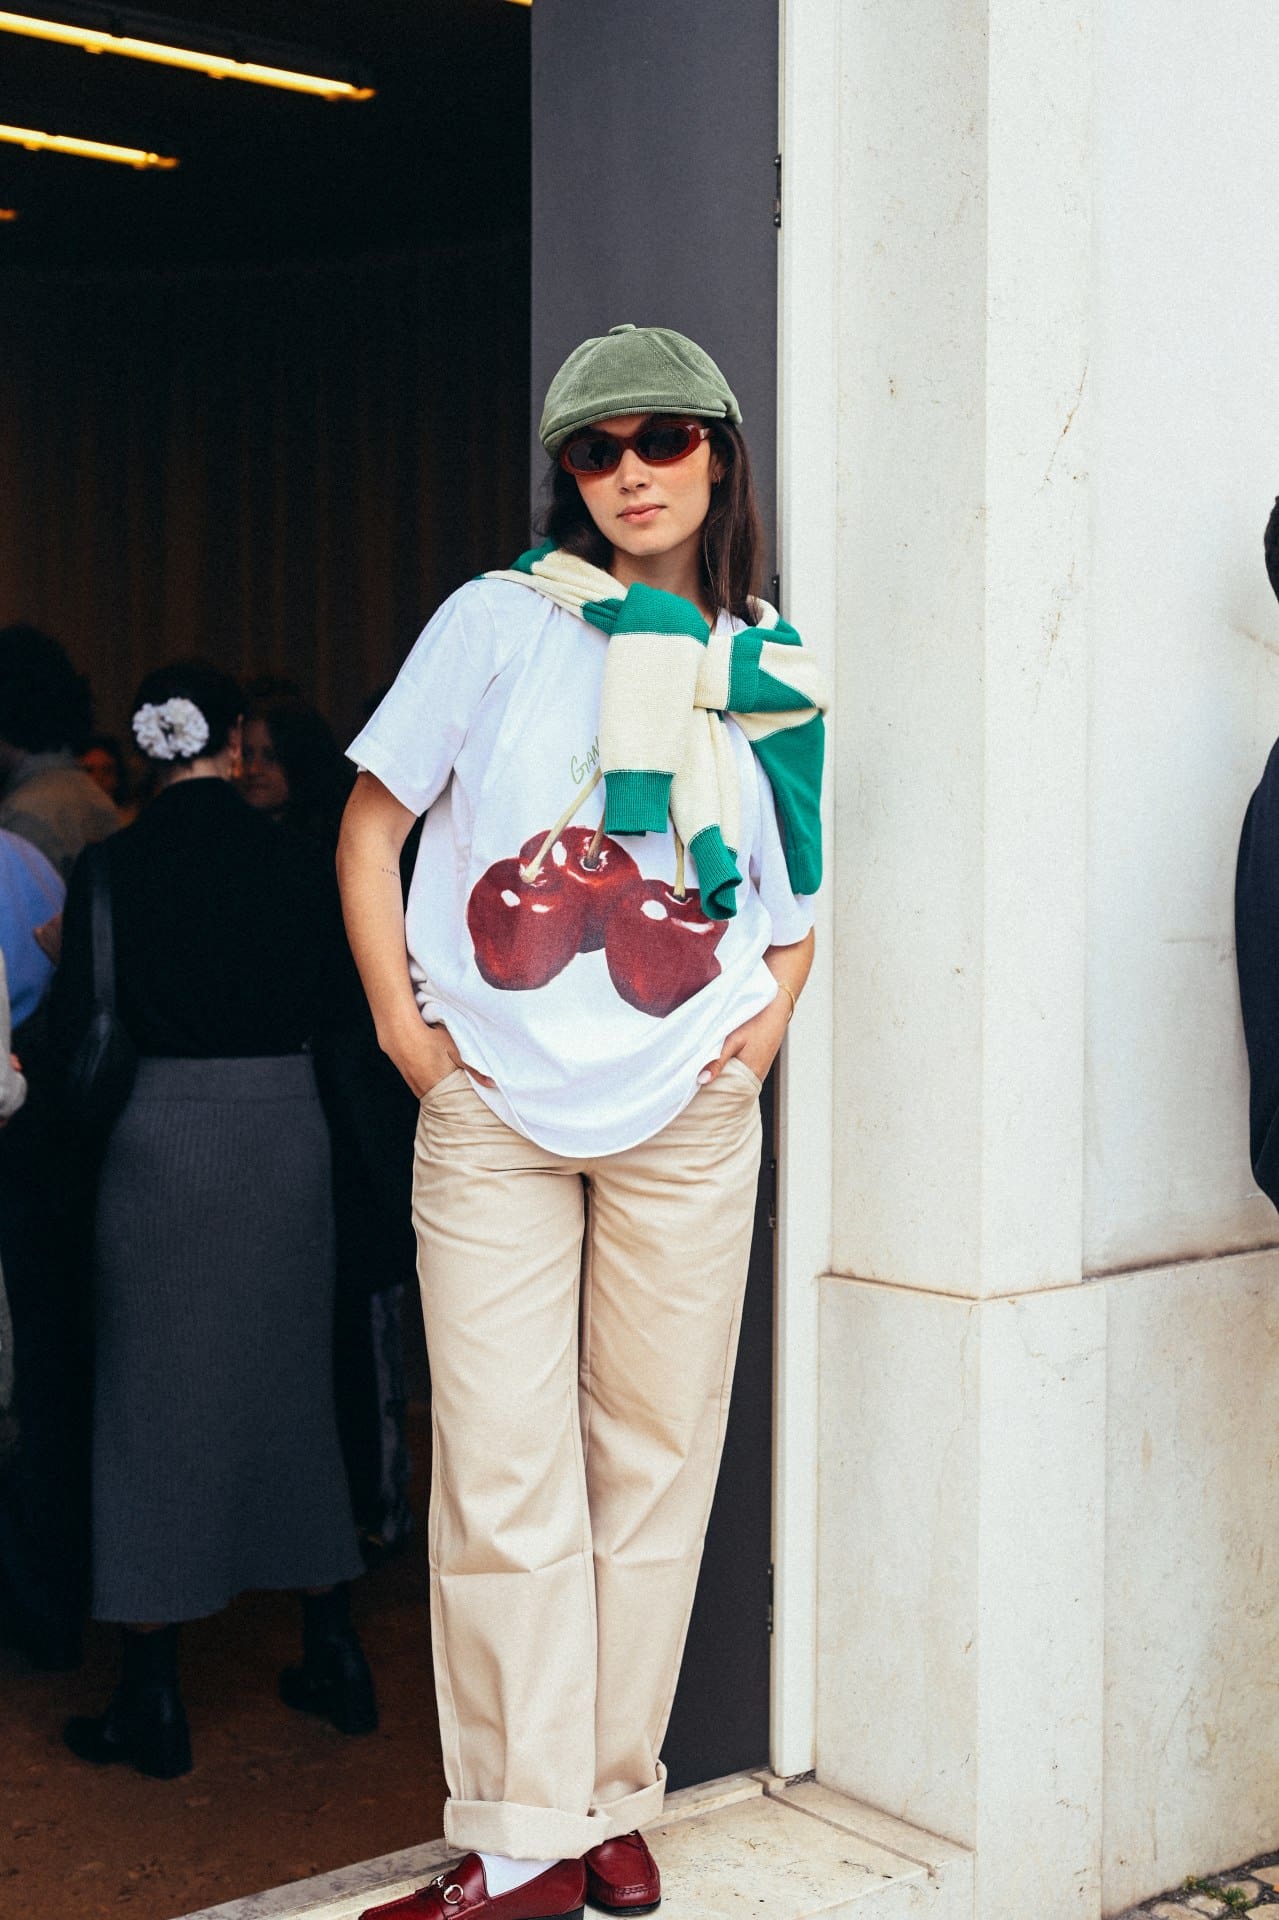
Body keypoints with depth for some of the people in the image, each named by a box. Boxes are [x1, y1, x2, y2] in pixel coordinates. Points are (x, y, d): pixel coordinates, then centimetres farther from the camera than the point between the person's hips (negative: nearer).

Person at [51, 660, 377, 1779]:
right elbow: (333, 1009, 6)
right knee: (287, 1383, 16)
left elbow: (75, 1027, -6)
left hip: (162, 1139, -3)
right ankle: (334, 1656, 23)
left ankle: (154, 1703, 11)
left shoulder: (113, 869, -9)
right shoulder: (298, 863, -1)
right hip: (284, 1137, 3)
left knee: (154, 1400, 6)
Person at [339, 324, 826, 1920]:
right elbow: (369, 831, 6)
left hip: (688, 1118, 2)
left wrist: (772, 1013, 4)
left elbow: (797, 894, 21)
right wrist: (403, 1028, -2)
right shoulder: (501, 620, 2)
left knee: (653, 1461, 8)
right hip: (492, 1113, -2)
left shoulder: (773, 675, 10)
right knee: (502, 1474, -1)